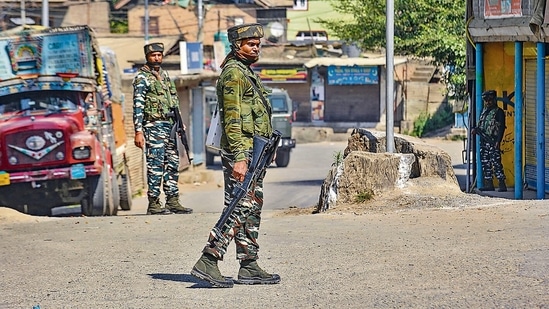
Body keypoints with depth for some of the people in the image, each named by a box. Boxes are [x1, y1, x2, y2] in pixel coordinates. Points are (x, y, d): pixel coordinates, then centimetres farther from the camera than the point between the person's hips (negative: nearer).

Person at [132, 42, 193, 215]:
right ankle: (154, 204, -5)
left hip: (169, 125, 8)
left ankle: (173, 201, 13)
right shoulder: (142, 78, -6)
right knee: (155, 165, -8)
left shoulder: (164, 76, 17)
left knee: (173, 164, 8)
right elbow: (138, 107, -12)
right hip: (154, 127, -8)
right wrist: (138, 131, -19)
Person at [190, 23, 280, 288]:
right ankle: (207, 262, -12)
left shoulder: (246, 73, 19)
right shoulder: (234, 73, -13)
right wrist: (238, 158, -25)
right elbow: (232, 119, -20)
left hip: (252, 153, 10)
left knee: (252, 210, 10)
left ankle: (249, 268, 13)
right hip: (241, 152, -10)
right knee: (237, 210, -12)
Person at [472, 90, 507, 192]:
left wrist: (498, 141, -19)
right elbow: (480, 125, 25)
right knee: (485, 163, 8)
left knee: (496, 163, -12)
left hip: (493, 142, -8)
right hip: (483, 141, 8)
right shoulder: (484, 111, 18)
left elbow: (501, 127, -10)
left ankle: (502, 184, -12)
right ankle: (488, 184, 14)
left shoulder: (499, 112, -4)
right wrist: (476, 130, 2)